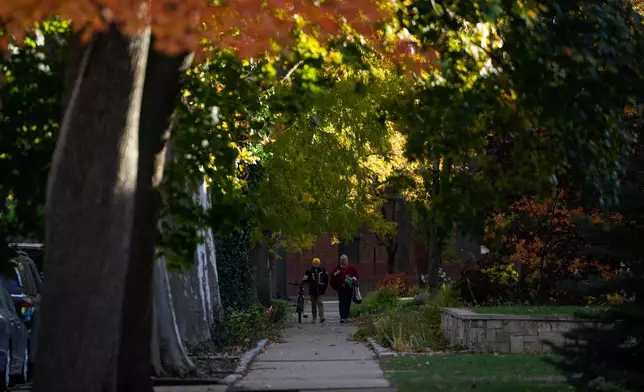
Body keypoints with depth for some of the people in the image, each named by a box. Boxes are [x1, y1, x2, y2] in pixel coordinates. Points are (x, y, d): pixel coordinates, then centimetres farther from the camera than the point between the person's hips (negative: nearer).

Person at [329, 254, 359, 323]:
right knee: (342, 302, -11)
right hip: (340, 288, -1)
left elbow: (357, 276, 11)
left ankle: (346, 316, 18)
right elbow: (331, 275, 11)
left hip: (349, 288, 1)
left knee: (348, 303, 5)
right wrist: (335, 274, -11)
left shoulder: (351, 268, 7)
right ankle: (342, 317, -16)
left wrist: (353, 279, -8)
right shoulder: (337, 268, 7)